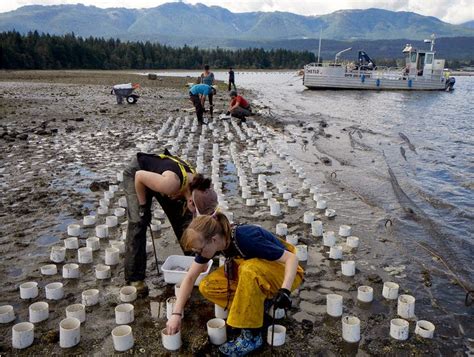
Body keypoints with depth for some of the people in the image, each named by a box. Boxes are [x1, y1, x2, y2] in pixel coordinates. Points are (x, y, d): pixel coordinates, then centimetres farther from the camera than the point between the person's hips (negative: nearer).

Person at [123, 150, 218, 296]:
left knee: (184, 218, 1)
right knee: (138, 222, -14)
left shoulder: (197, 188, -22)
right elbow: (139, 176, -29)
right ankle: (134, 278, -5)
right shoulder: (171, 184, -44)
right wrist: (143, 206, -19)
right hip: (137, 173, -5)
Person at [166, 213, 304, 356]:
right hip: (251, 271, 7)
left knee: (250, 270, -38)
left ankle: (252, 335, -22)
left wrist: (285, 290, -43)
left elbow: (291, 258, -28)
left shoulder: (247, 239, -34)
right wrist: (176, 314, -12)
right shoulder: (208, 243, -14)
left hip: (283, 271, -6)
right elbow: (190, 277, -6)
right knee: (207, 287, -11)